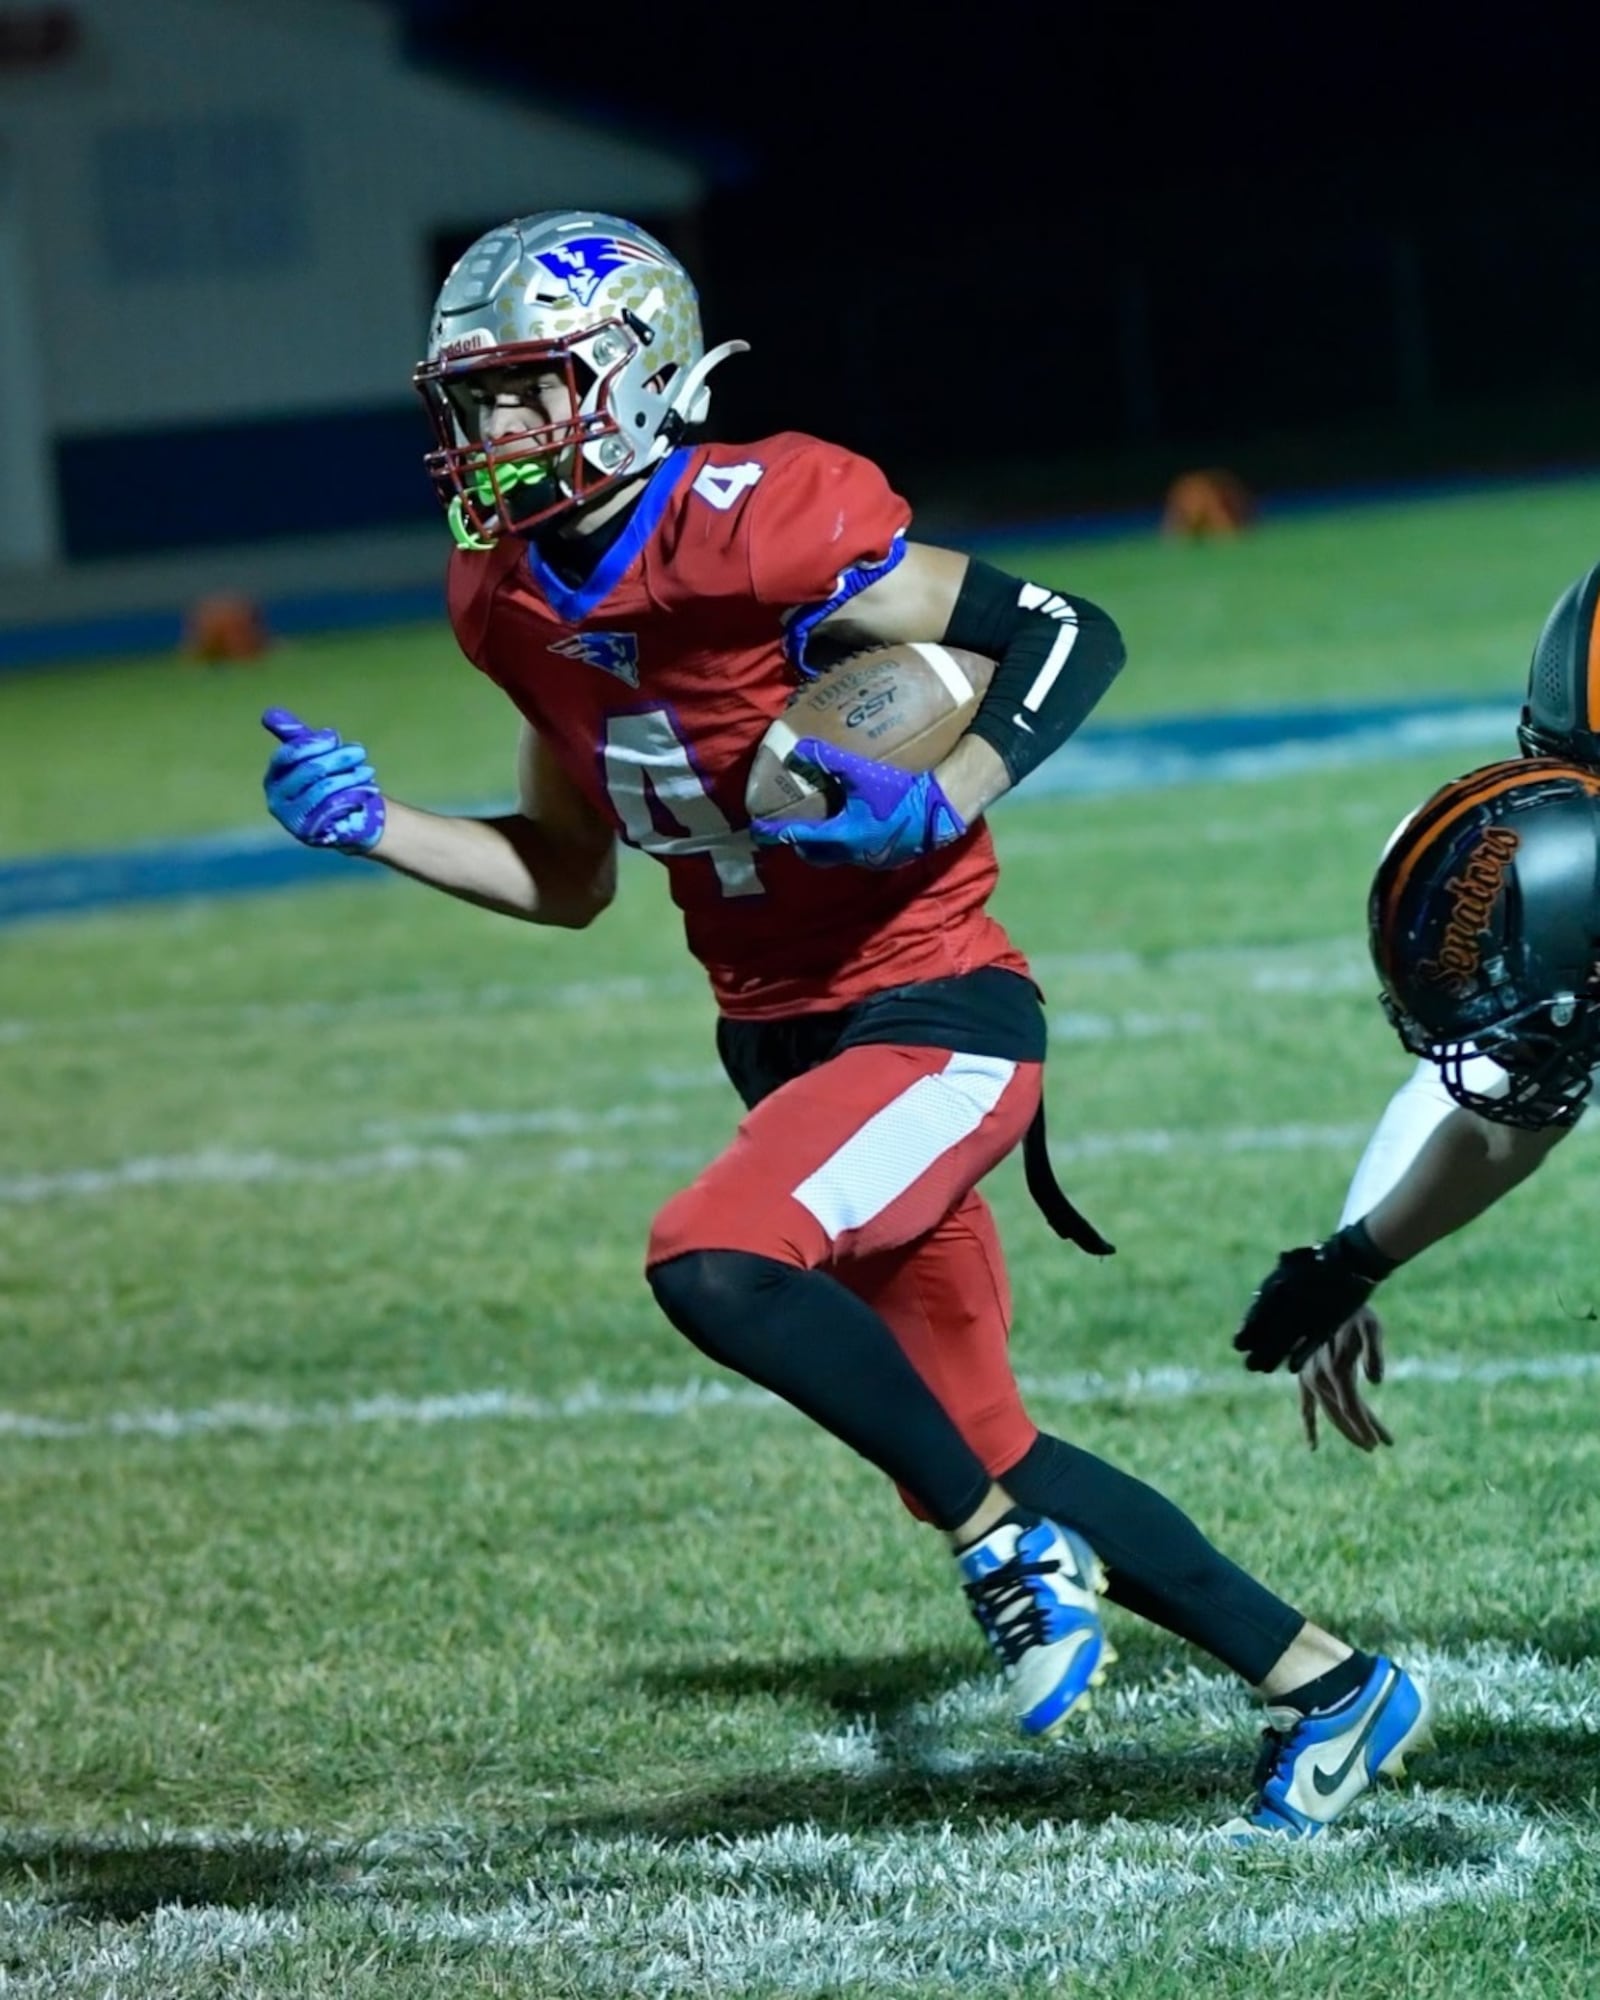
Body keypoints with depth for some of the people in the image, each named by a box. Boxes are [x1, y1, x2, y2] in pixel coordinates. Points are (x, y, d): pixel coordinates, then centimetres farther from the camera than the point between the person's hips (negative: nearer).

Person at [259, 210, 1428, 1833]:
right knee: (967, 1450, 12)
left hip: (932, 1017, -9)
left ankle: (1012, 1548, -11)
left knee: (712, 1263, -31)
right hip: (781, 1040, 9)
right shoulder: (515, 603, 4)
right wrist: (370, 826, 3)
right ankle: (1325, 1685, 26)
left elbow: (1068, 635, -14)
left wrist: (944, 806, -28)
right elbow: (568, 880, 16)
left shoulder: (758, 533, -20)